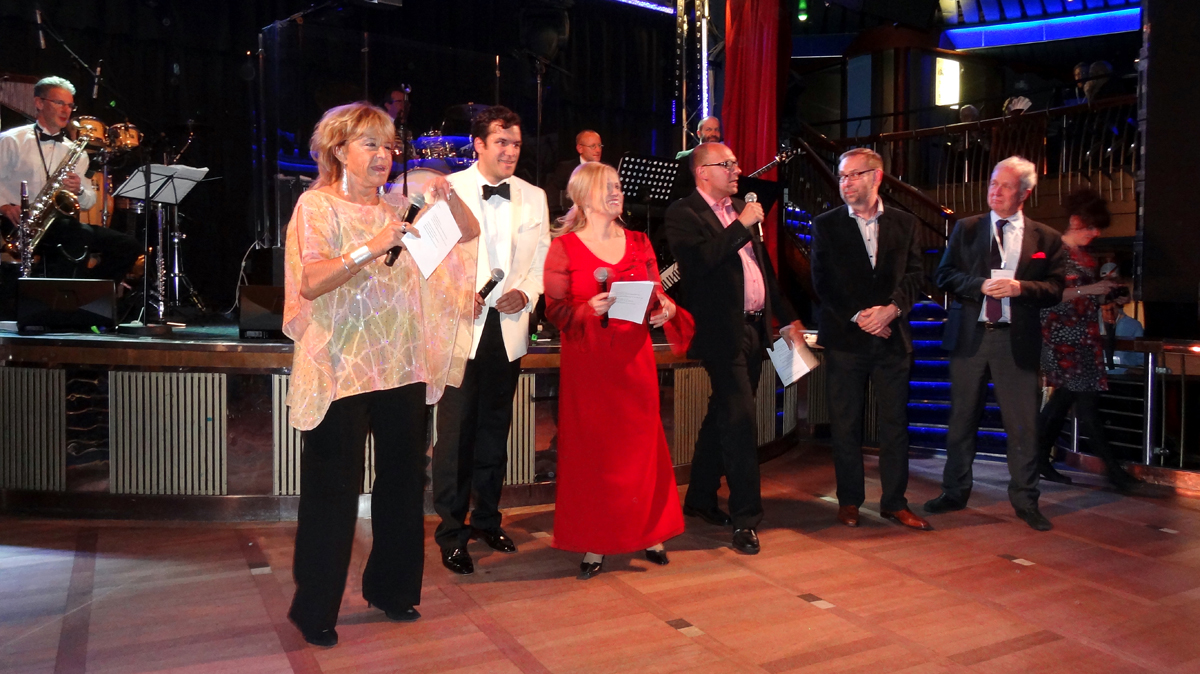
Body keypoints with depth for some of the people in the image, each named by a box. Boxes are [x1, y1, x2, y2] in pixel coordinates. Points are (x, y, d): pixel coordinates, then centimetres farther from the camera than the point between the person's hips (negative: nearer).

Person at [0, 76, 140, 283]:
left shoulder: (75, 152, 20)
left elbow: (89, 202, 17)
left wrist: (79, 191, -5)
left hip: (61, 224, 5)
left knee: (128, 246, -12)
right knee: (78, 233, -36)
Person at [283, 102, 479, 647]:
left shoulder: (399, 207, 14)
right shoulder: (318, 205, -2)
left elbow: (468, 234, 12)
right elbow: (311, 282, -16)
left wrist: (448, 198, -6)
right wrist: (371, 248, -27)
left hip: (403, 367, 6)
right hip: (342, 371, -5)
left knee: (403, 480, 12)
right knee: (334, 489, 1)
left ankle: (390, 587, 30)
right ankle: (314, 609, 17)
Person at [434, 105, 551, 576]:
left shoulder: (533, 198, 10)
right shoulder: (447, 190, 0)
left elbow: (542, 260, 9)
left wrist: (526, 295, -9)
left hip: (508, 329, 4)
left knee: (495, 429, 14)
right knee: (455, 431, -3)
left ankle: (487, 518, 29)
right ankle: (452, 529, 11)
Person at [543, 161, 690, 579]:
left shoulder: (638, 243, 12)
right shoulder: (564, 247, 0)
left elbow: (656, 293, 14)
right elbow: (555, 309, -6)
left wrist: (664, 309, -8)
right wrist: (590, 308, -24)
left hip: (634, 357, 3)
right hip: (587, 360, -3)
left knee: (641, 443, 7)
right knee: (591, 448, 1)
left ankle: (649, 533, 21)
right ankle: (594, 544, 11)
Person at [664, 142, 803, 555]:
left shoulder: (740, 210, 17)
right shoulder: (683, 214, -6)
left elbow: (764, 267, 21)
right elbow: (700, 260, -23)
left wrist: (786, 317, 20)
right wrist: (742, 225, -18)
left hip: (754, 330, 8)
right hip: (723, 333, -8)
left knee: (723, 417, 16)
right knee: (740, 421, -9)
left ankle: (700, 498, 31)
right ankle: (745, 518, 0)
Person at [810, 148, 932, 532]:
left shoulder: (905, 224, 10)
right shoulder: (826, 226, 5)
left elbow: (914, 276, 3)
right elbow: (823, 283, -2)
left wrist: (891, 309, -14)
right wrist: (858, 317, -12)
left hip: (892, 338, 2)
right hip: (844, 338, -1)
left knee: (895, 422, 5)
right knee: (845, 424, 4)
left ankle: (894, 502, 17)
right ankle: (849, 501, 16)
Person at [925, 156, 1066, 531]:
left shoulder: (1046, 239, 7)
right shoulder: (966, 229, 9)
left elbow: (1055, 289, 0)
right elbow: (944, 275, 1)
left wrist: (1021, 287, -18)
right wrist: (981, 285, -15)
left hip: (1017, 339, -1)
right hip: (969, 335, 1)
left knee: (1023, 423, 1)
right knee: (962, 417, 9)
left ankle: (1025, 500, 14)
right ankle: (955, 493, 21)